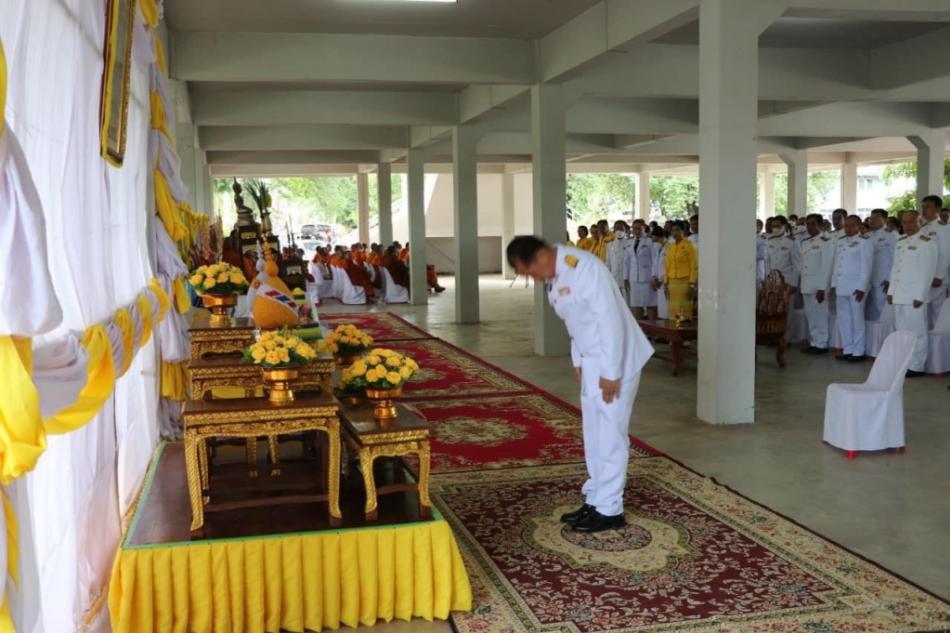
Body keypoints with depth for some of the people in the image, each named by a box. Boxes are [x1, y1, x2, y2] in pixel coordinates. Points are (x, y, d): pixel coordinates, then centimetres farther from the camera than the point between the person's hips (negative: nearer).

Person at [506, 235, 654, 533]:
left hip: (615, 360, -9)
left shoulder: (584, 267, -23)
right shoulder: (554, 275, 4)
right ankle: (596, 500, 25)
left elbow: (610, 320, -24)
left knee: (610, 433, -2)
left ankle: (610, 509, 7)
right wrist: (579, 361, 13)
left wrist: (611, 372, -22)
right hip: (592, 360, 9)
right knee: (594, 433, 14)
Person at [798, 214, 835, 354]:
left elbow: (827, 266, -12)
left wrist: (822, 288, -17)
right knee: (810, 316, 10)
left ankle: (821, 344, 4)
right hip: (806, 285, 7)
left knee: (819, 315, -3)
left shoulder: (826, 242, -8)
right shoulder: (804, 242, 14)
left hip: (819, 285, -7)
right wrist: (801, 285, 12)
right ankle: (813, 342, 17)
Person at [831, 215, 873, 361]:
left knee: (857, 319, -2)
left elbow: (866, 266, -11)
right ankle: (847, 350, 16)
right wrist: (834, 283, 12)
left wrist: (861, 287, -16)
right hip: (841, 286, 7)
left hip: (856, 286, -7)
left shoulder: (864, 242, -6)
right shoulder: (840, 241, 15)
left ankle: (858, 352, 4)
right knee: (843, 320, 8)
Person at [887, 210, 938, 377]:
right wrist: (891, 291, 13)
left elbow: (927, 271, -11)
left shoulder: (926, 243, -7)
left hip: (914, 295, -7)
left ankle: (916, 366, 3)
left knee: (916, 331, -3)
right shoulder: (900, 242, 15)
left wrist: (920, 296, -15)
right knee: (901, 331, 9)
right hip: (899, 294, 7)